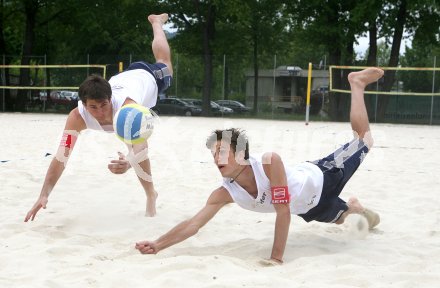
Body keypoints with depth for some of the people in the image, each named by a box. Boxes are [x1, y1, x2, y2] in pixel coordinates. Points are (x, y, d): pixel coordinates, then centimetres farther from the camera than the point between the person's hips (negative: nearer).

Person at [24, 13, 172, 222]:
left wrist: (129, 163, -93)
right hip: (121, 79, 2)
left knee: (164, 66, 35)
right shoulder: (77, 116, -46)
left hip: (145, 77, -2)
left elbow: (141, 146, -69)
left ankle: (156, 22, 65)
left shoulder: (128, 107, -57)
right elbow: (61, 157, -47)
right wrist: (44, 196, -55)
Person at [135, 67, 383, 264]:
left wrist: (277, 258, -41)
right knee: (339, 218, 33)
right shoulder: (225, 193, -30)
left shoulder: (270, 162, -44)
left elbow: (283, 212, -42)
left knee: (364, 140, 15)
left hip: (318, 179, -4)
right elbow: (193, 224, -31)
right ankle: (354, 207, 69)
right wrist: (157, 245, -44)